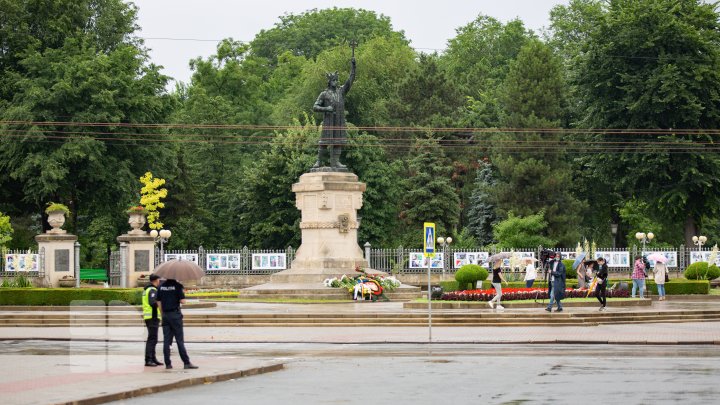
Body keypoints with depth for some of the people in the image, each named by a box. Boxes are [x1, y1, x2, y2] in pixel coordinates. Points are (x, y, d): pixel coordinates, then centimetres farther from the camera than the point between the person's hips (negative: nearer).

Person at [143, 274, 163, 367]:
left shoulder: (146, 289, 17)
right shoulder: (153, 290, -13)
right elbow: (152, 303, -25)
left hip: (148, 316, 10)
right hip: (153, 316, -10)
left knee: (153, 339, 14)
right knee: (152, 339, -11)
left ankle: (153, 359, 18)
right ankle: (148, 360, -13)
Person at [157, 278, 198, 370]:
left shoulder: (161, 286, 6)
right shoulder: (177, 286, -10)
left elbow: (159, 302, 8)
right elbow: (182, 301, -14)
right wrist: (183, 293, 5)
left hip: (165, 315, 5)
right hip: (175, 315, -5)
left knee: (166, 340, 6)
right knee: (180, 340, -3)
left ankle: (168, 363, 5)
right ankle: (186, 363, -3)